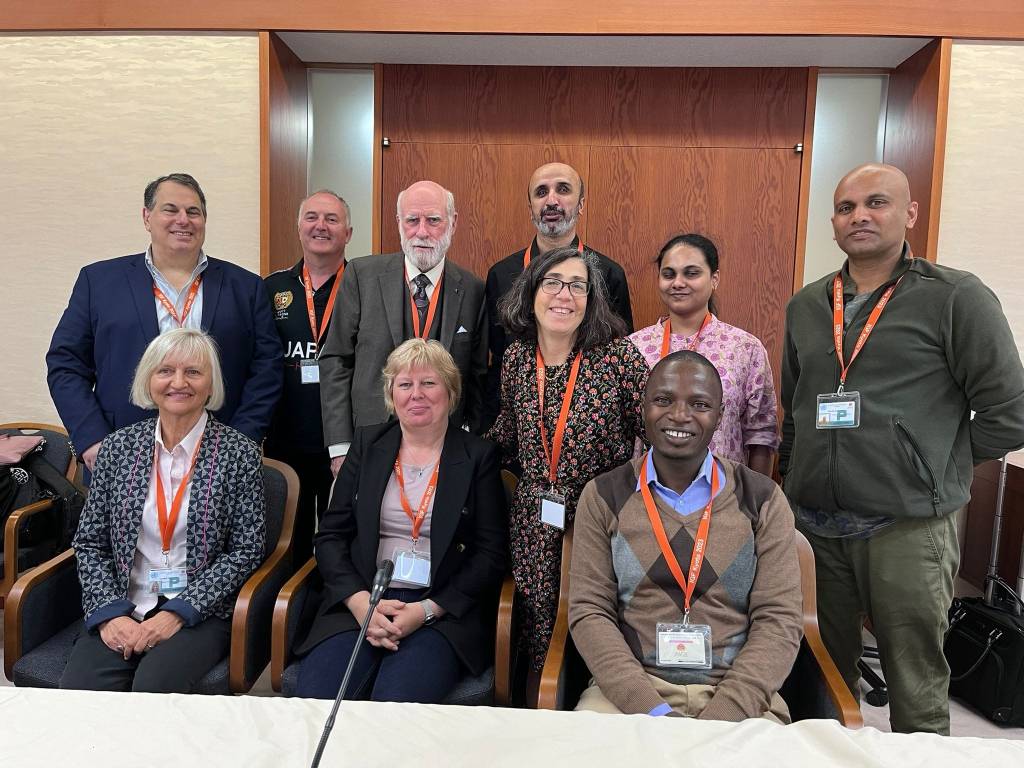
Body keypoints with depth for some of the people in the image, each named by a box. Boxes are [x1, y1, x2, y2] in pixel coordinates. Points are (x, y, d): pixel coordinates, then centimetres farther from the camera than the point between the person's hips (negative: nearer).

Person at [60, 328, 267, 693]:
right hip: (121, 611, 3)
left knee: (155, 686, -27)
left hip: (200, 613, -2)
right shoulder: (118, 447, 5)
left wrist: (178, 612, -12)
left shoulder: (239, 453, -4)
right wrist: (109, 614, -6)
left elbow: (246, 551, -5)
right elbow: (89, 544, 8)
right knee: (79, 689, -23)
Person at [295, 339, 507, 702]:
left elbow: (490, 554, 0)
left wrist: (426, 610, -12)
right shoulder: (367, 444, 11)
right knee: (314, 696, -22)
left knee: (396, 703, -26)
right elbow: (331, 534, 8)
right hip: (359, 601, 2)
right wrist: (361, 602, -9)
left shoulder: (479, 455, 4)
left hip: (443, 611, -2)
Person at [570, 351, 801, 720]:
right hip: (627, 688, 0)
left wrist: (722, 717, -15)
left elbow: (780, 619, -2)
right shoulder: (603, 497, 2)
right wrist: (651, 710, -14)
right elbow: (589, 611, -2)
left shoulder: (762, 499, 3)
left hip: (737, 693, 1)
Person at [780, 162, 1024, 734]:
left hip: (909, 527, -4)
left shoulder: (955, 298, -5)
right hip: (814, 525, 5)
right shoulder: (807, 306, 10)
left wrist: (936, 470, -1)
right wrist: (796, 481, 12)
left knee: (916, 687, 9)